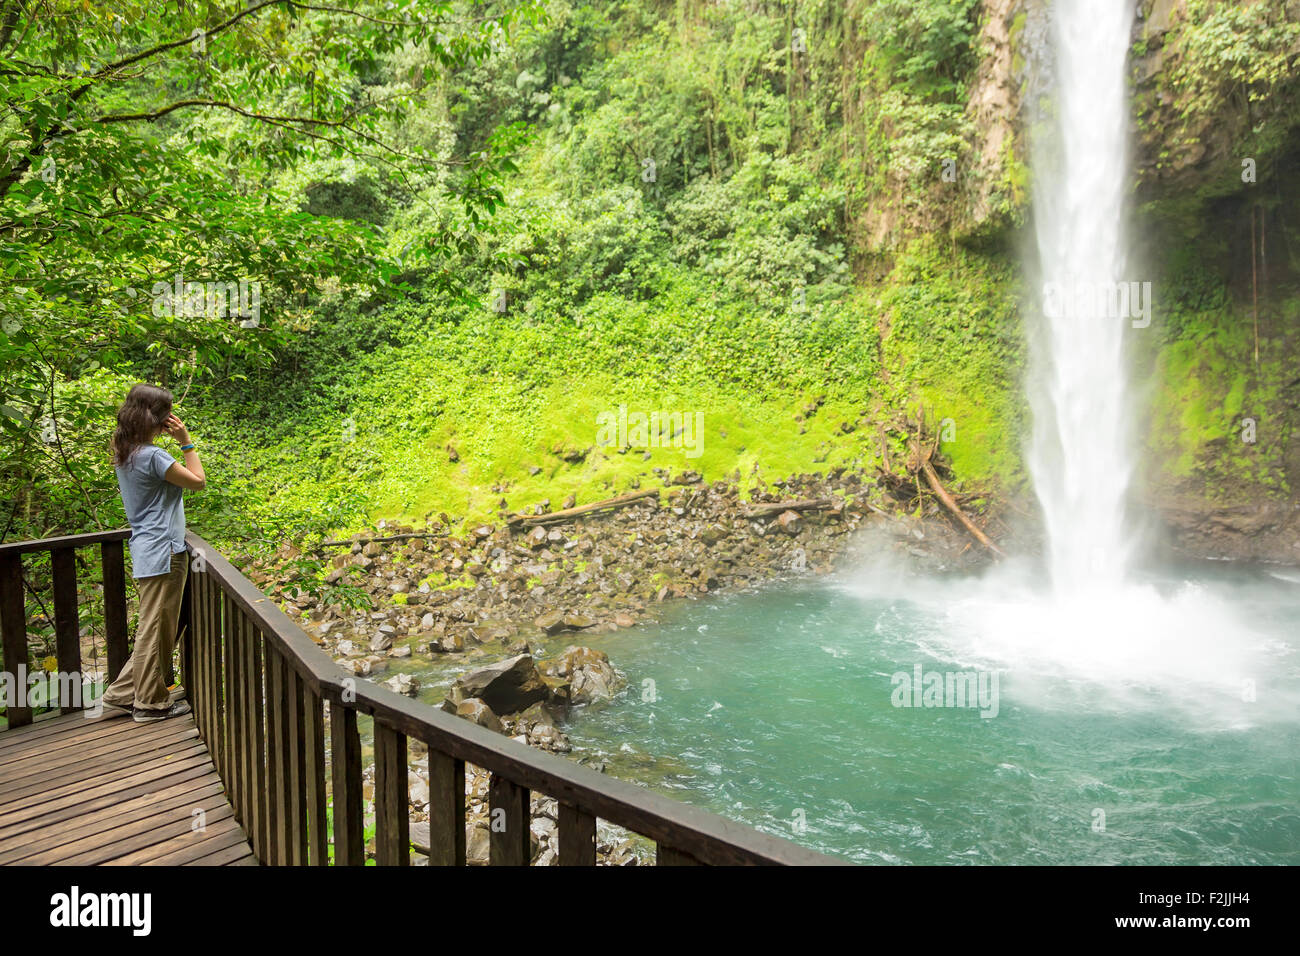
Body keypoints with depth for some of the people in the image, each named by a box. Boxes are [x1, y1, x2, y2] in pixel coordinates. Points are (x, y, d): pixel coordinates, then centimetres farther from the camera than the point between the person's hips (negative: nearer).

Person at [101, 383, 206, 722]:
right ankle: (151, 703, 12)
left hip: (146, 552, 10)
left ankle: (124, 692, 25)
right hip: (162, 553, -10)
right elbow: (198, 481, -11)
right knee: (156, 629, 1)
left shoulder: (124, 454, 11)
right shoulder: (153, 456, -19)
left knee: (154, 628, 19)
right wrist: (186, 442, -6)